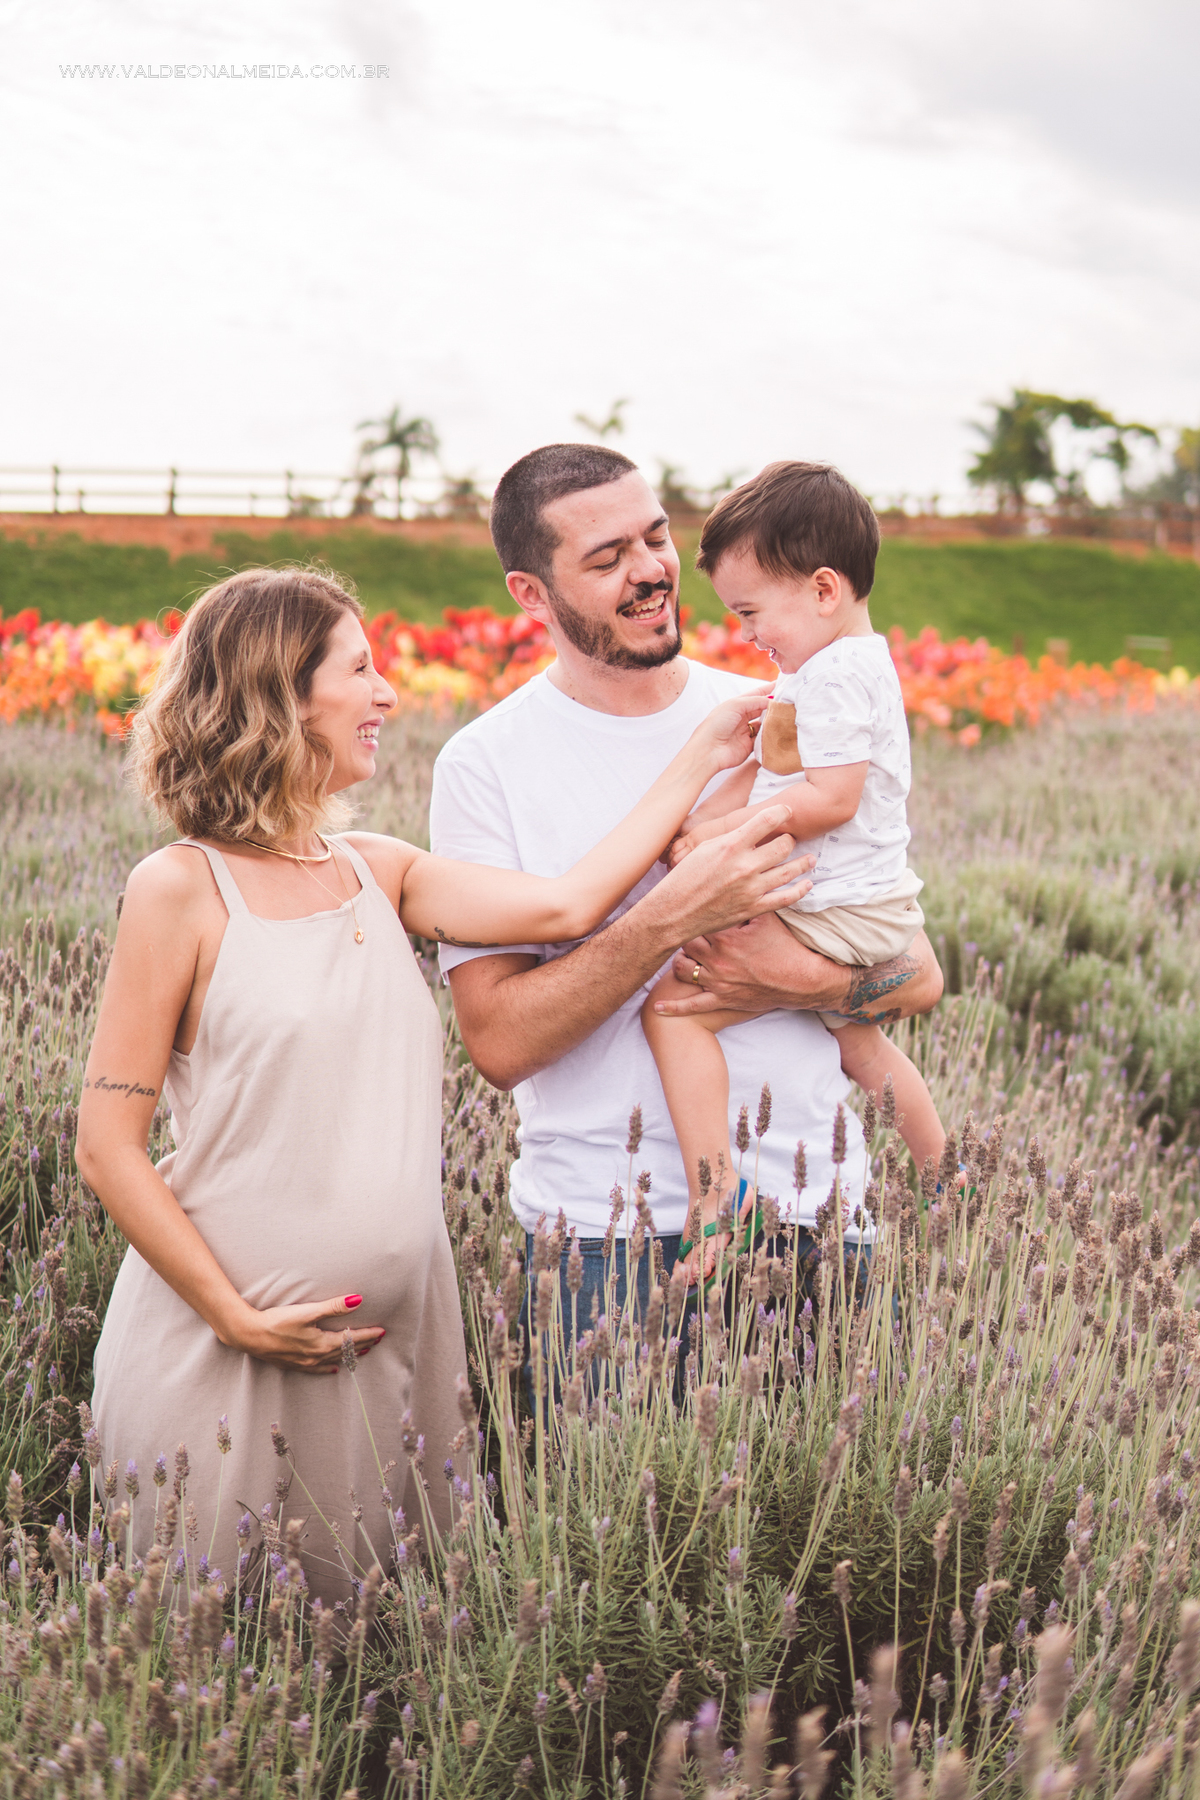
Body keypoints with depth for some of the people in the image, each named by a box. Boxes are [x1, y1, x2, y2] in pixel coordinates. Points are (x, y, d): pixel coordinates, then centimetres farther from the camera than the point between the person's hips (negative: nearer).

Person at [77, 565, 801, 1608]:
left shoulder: (377, 871, 8)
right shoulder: (182, 890, -10)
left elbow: (564, 906, -4)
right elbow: (108, 1148, -9)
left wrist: (705, 758, -1)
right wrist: (238, 1319, -14)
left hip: (392, 1342, 6)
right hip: (220, 1358, -5)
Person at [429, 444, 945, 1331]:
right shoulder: (485, 764, -4)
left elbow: (920, 976, 7)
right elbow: (499, 1042, -12)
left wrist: (808, 981, -14)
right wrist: (668, 917, -21)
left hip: (809, 1205, 3)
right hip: (604, 1231, -2)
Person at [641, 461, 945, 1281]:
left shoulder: (833, 674, -18)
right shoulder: (860, 661, 14)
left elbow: (830, 798, -27)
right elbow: (766, 774, 13)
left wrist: (721, 835, -21)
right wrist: (697, 826, 0)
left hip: (833, 919, -11)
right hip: (875, 909, 11)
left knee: (672, 1003, -17)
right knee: (857, 1039, 34)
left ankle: (713, 1186, -21)